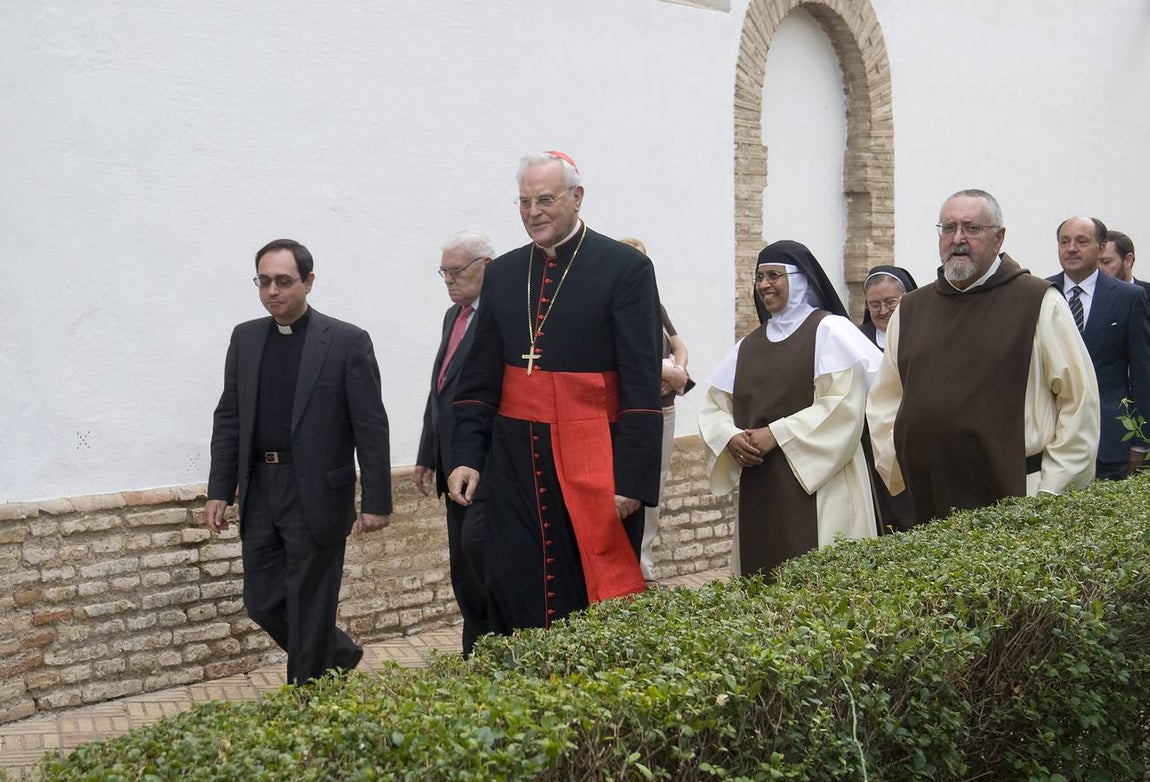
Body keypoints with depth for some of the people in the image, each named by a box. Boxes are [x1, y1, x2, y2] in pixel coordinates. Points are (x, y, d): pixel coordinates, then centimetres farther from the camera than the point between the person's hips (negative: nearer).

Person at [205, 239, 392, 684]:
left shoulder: (347, 342, -7)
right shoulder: (245, 338, 8)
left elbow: (371, 427, -7)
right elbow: (228, 418, 11)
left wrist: (377, 501, -9)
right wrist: (219, 491, 6)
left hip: (317, 496, -5)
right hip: (259, 493, 5)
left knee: (308, 609, 2)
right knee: (262, 602, 11)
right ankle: (337, 655, 35)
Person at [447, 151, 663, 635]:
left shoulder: (625, 268, -4)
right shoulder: (502, 274, 11)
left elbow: (642, 384, -8)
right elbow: (480, 379, 13)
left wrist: (632, 477, -13)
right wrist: (467, 457, 3)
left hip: (594, 465, -4)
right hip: (514, 463, 4)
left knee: (601, 599, 2)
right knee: (513, 597, 6)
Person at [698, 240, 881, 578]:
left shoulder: (829, 330, -1)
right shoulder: (749, 345, 16)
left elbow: (844, 404, -12)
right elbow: (714, 405, 16)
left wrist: (777, 434, -14)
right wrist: (731, 438, -6)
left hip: (818, 484, -5)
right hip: (758, 489, 5)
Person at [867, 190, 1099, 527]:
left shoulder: (1040, 303, -1)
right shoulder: (910, 309, 13)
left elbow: (1081, 399, -3)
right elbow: (884, 404, 16)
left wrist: (1051, 490, -7)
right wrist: (899, 473, 6)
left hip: (1014, 498, -4)